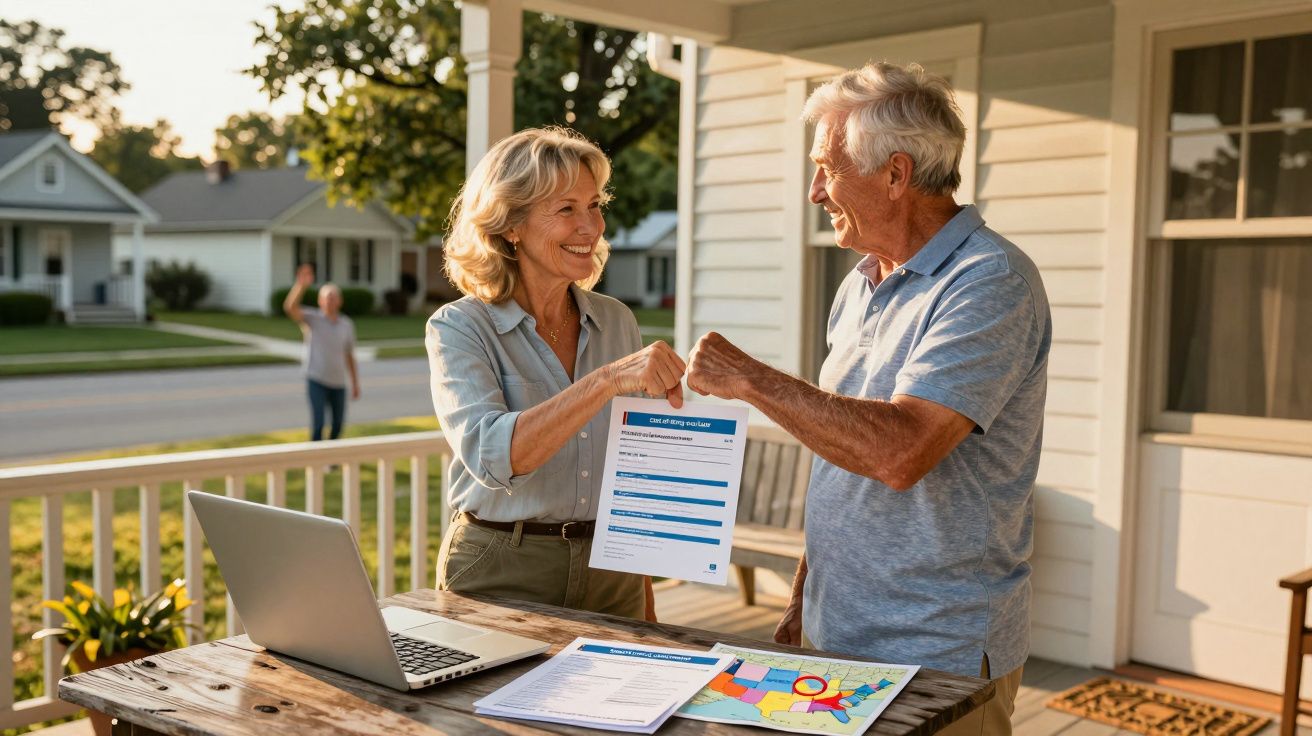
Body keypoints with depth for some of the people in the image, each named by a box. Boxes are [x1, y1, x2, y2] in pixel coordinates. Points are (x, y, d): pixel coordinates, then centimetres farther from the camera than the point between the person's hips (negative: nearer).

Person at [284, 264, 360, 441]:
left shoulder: (347, 325, 5)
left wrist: (355, 383, 12)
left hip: (338, 382, 4)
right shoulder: (312, 319, -5)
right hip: (316, 381, -4)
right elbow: (290, 307, -24)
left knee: (338, 423, 15)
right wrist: (301, 284, -38)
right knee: (318, 423, -15)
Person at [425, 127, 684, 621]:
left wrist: (646, 611, 13)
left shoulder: (617, 322, 4)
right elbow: (491, 455, -27)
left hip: (610, 576, 4)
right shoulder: (459, 328, -10)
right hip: (500, 576, -4)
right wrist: (607, 380, -37)